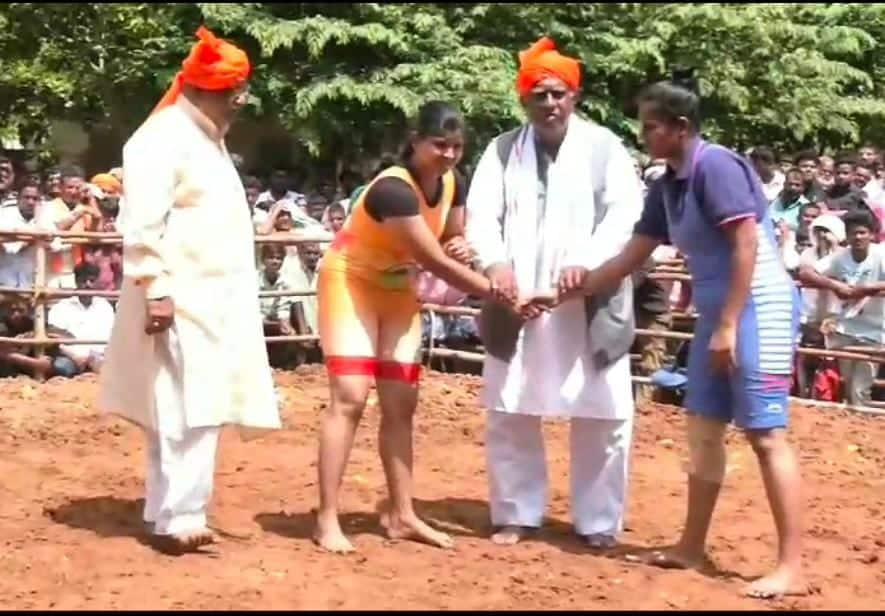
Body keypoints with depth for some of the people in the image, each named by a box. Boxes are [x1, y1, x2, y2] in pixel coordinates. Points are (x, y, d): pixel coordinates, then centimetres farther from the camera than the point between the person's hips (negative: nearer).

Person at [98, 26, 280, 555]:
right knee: (189, 415, -10)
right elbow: (140, 225, -19)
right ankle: (177, 520, -5)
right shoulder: (162, 139, -12)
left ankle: (172, 514, 19)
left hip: (213, 301, 10)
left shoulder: (210, 140, 19)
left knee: (201, 413, 11)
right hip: (180, 302, -10)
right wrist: (156, 290, -22)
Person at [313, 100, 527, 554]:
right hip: (351, 282, -8)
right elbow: (435, 263, -33)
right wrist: (500, 293, -32)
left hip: (398, 289, 8)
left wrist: (461, 247, -16)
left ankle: (401, 514, 13)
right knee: (350, 397, -15)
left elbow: (449, 242, 9)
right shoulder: (394, 189, -31)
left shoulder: (453, 185, -6)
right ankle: (327, 518, -12)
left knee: (401, 402, 6)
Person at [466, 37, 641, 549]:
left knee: (603, 416, 1)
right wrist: (494, 261, -21)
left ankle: (599, 523, 15)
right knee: (509, 414, 7)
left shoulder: (604, 146, 4)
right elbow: (482, 213, -1)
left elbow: (625, 211, -7)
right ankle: (517, 516, 22)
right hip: (517, 302, 2)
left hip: (590, 303, -2)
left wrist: (587, 261, -23)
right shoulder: (503, 150, 10)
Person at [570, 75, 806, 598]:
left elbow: (747, 245, -20)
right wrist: (565, 293, 17)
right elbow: (631, 258, 18)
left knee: (767, 435, -9)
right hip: (718, 311, 10)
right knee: (704, 429, 12)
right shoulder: (668, 186, 12)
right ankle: (692, 547, 22)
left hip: (758, 308, -10)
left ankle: (792, 567, -6)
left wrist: (729, 325, -21)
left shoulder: (716, 166, -15)